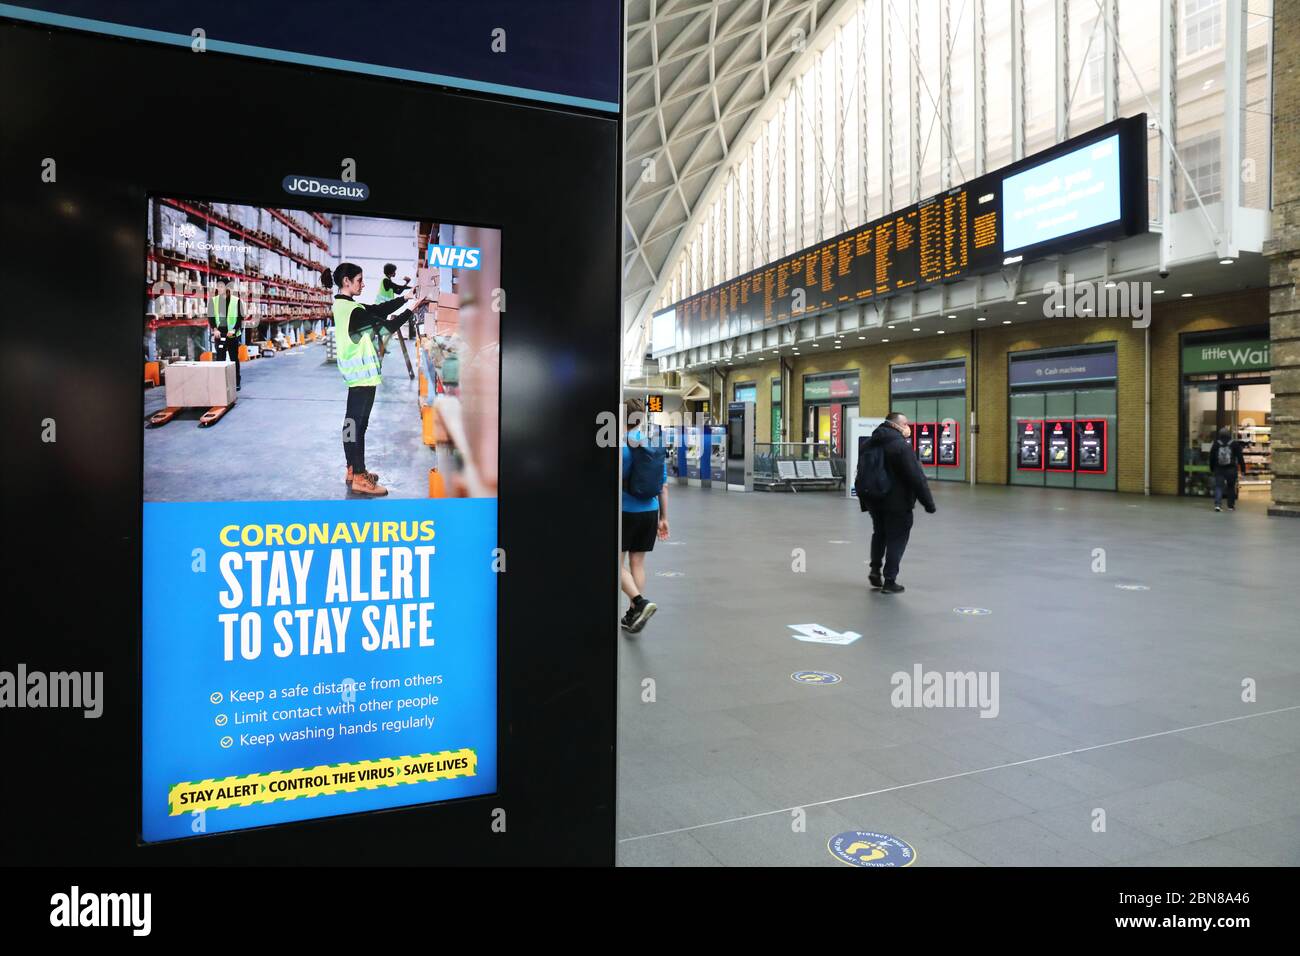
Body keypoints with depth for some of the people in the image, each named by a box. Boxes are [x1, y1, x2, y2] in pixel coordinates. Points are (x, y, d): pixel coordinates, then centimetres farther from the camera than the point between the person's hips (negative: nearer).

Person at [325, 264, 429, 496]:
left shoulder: (342, 305, 9)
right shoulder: (353, 311, -21)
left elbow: (374, 310, 9)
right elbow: (387, 325, -19)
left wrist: (403, 298, 5)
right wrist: (410, 308, -13)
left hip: (355, 372, 10)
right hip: (363, 373, -10)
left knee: (352, 421, 15)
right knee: (358, 424, -5)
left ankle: (353, 470, 26)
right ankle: (359, 479, 1)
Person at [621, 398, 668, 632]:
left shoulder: (620, 446, -11)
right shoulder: (655, 447, 6)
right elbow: (664, 487, 9)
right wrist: (663, 518, 15)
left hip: (626, 512, -5)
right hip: (650, 512, 6)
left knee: (617, 563, 5)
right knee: (637, 563, 13)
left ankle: (640, 603, -12)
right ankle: (632, 615, 19)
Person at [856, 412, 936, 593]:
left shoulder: (867, 443, 8)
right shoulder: (901, 445, -16)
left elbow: (862, 473, 14)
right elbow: (917, 477, -18)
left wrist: (864, 501, 19)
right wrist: (928, 502, -12)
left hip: (873, 499, 7)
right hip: (896, 502, -6)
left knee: (879, 532, 24)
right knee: (897, 538, 4)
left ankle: (875, 569, 19)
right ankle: (889, 581, 4)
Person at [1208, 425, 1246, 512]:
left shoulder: (1216, 444, 0)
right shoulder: (1235, 444, -3)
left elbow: (1211, 457, 5)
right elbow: (1240, 457, -2)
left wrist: (1212, 468, 14)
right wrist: (1243, 469, 2)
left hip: (1218, 469, 0)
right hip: (1231, 469, 0)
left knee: (1218, 486, -1)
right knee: (1231, 487, 11)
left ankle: (1217, 504, -16)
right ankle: (1231, 506, 16)